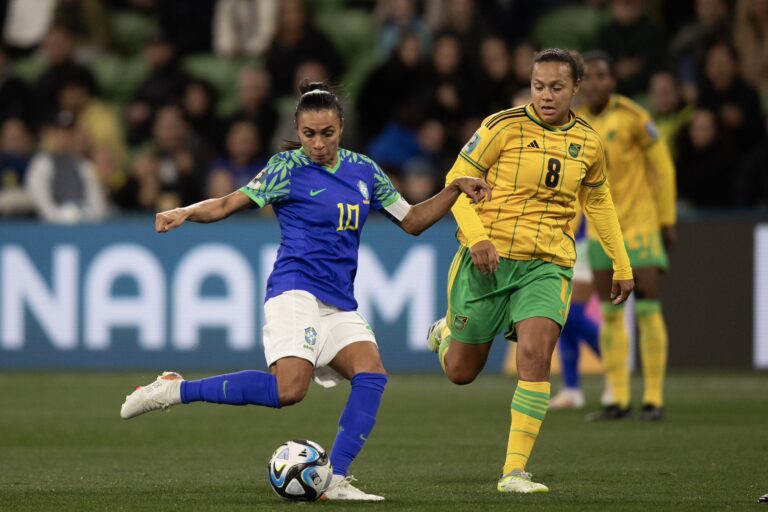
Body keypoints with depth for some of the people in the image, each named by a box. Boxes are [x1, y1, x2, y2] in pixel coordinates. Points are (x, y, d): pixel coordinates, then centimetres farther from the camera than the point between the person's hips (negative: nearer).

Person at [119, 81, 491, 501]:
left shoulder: (363, 171, 14)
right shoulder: (288, 168, -1)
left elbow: (412, 221, 22)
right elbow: (228, 204, -4)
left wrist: (455, 190, 10)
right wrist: (184, 213, -21)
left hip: (339, 304, 6)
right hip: (296, 290, -6)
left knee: (371, 374, -19)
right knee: (289, 390, -26)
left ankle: (335, 481, -17)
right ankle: (176, 390, -14)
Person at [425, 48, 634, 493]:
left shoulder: (588, 141, 5)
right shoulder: (505, 126, -8)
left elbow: (597, 200, 22)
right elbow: (458, 181, -5)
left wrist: (622, 265, 22)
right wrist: (476, 237, -19)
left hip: (548, 265, 2)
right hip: (488, 257, -2)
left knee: (536, 354, -22)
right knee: (461, 372, 7)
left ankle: (515, 471, -17)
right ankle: (446, 332, 46)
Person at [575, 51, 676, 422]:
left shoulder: (632, 116, -12)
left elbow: (662, 166, -4)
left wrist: (666, 220, -3)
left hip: (640, 224, -5)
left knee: (647, 311, -5)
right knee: (610, 315, 4)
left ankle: (654, 398, -1)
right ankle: (619, 400, 8)